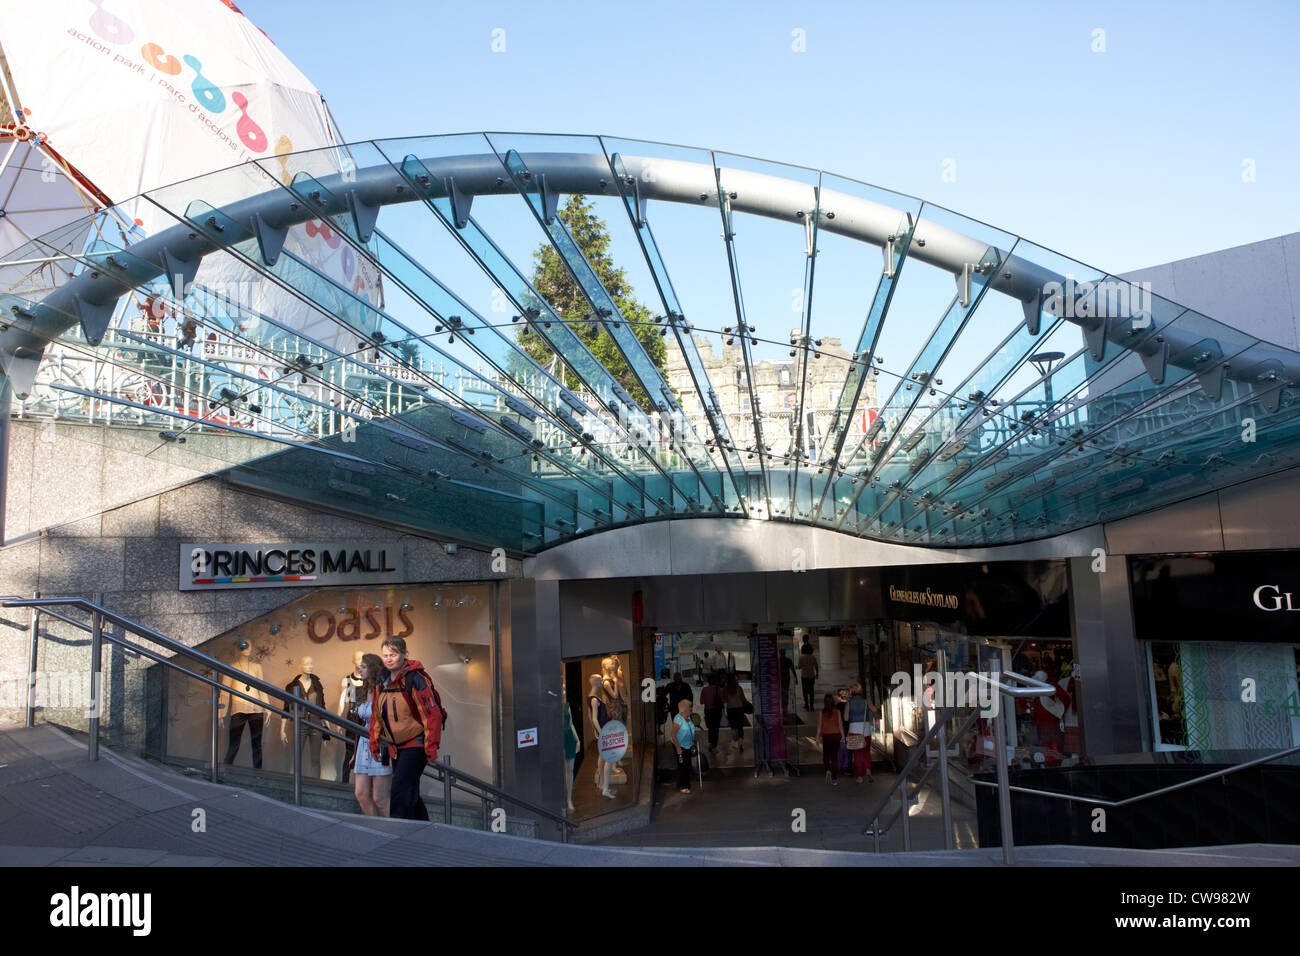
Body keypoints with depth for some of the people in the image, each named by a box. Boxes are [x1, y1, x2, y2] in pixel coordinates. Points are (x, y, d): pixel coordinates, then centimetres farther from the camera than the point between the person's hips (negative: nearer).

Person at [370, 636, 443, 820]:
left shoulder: (415, 679, -16)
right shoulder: (381, 682, 7)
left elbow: (432, 714, -18)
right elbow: (376, 715, 19)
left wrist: (431, 747, -19)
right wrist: (374, 743, 16)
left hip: (416, 745, -8)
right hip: (395, 747, 8)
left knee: (401, 791, -17)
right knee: (410, 793, 13)